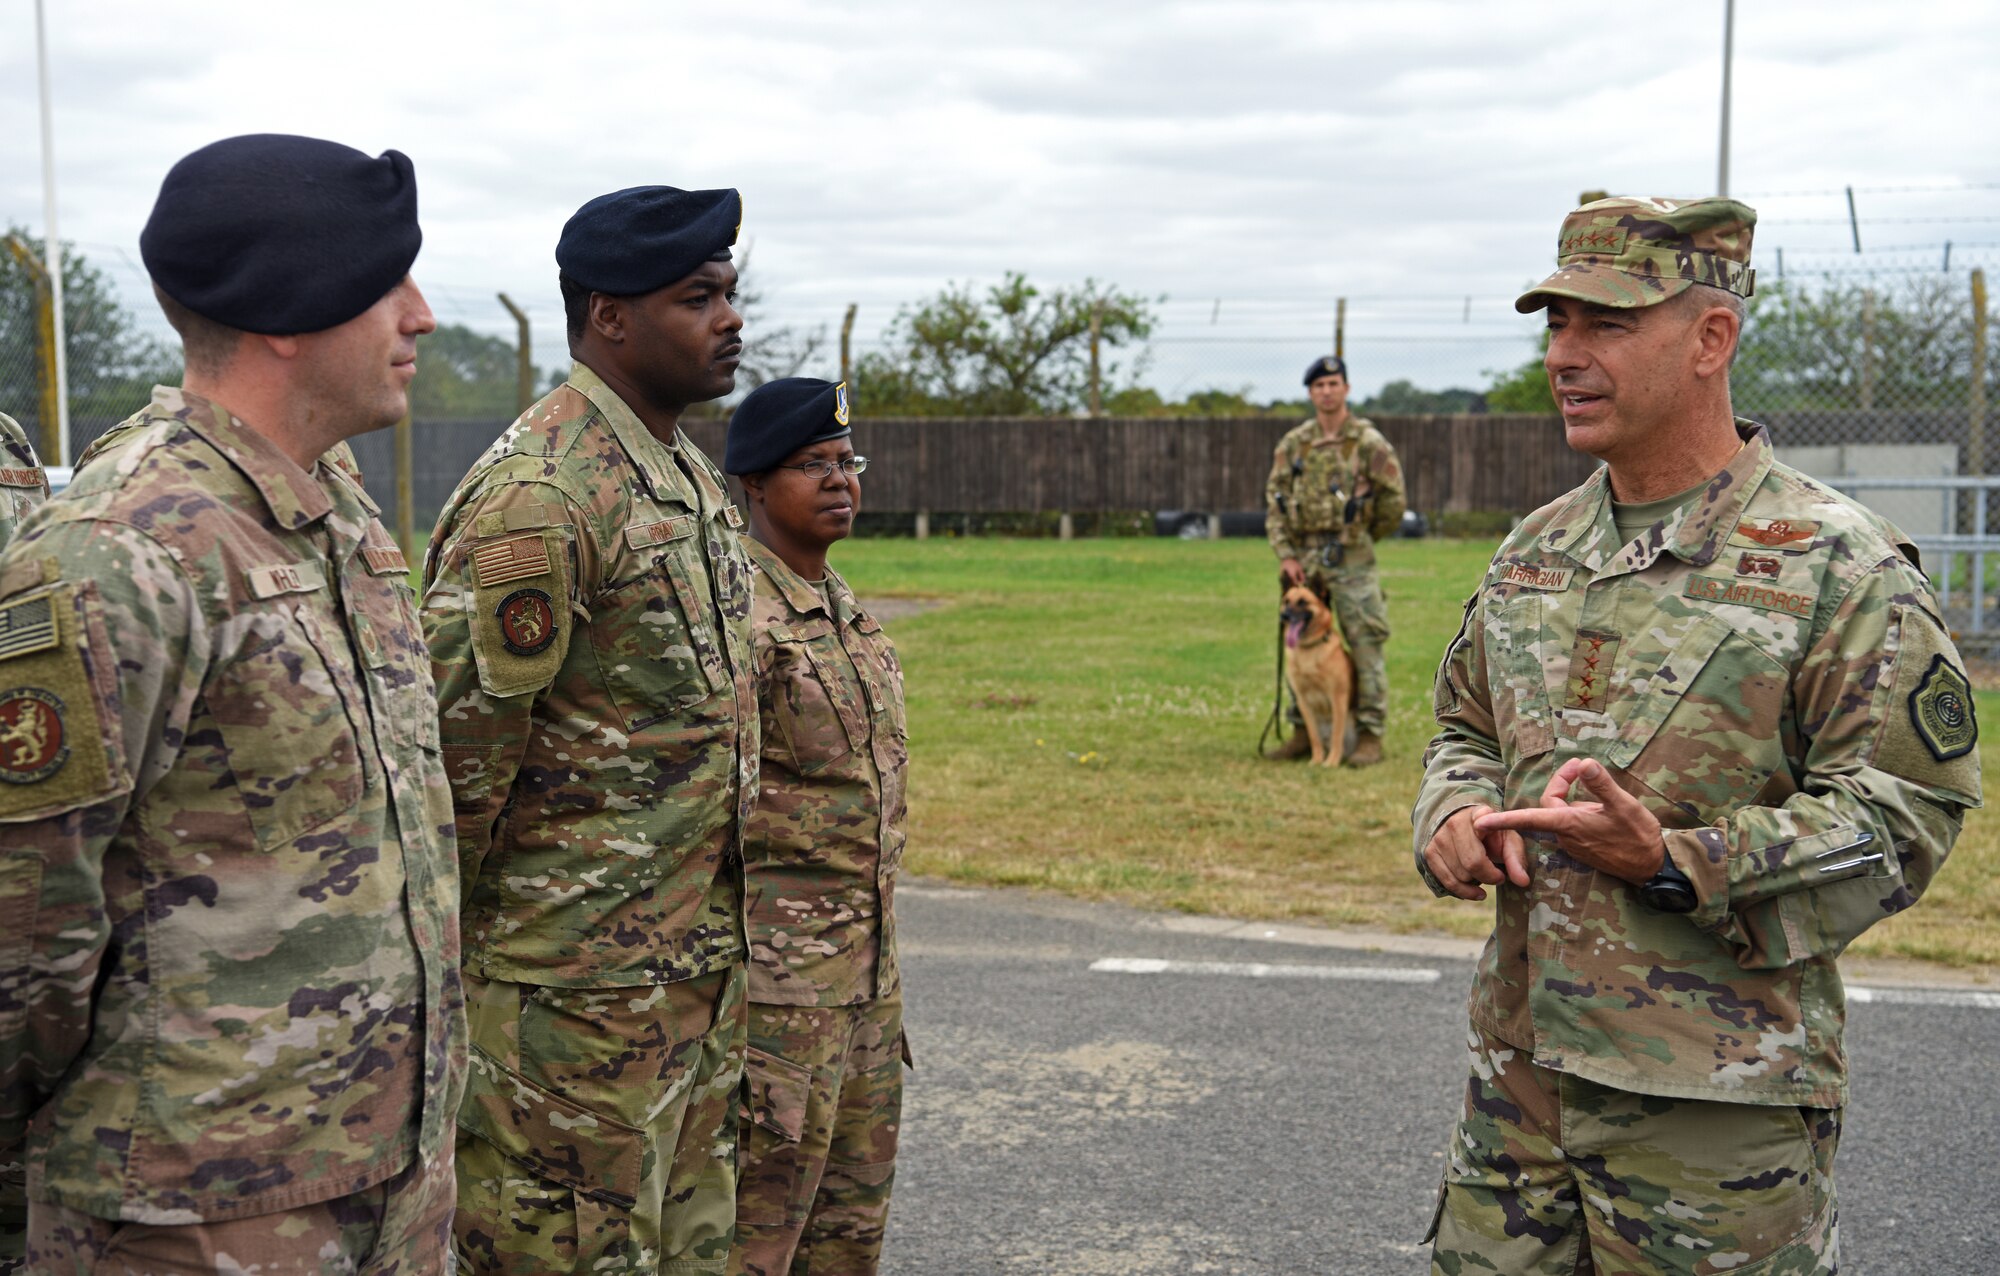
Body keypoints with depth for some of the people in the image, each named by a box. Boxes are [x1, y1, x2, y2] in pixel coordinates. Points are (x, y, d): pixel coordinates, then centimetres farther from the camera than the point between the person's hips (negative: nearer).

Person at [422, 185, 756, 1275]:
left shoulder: (692, 478, 12)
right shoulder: (538, 497, -20)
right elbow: (459, 751, -19)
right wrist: (445, 950, -10)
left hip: (696, 968, 9)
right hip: (573, 985, -9)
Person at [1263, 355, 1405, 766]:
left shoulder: (1368, 442, -3)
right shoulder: (1293, 444, 8)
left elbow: (1393, 500, 1)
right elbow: (1274, 501, 8)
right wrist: (1285, 555, -1)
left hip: (1351, 560, -4)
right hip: (1304, 558, 4)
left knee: (1365, 647, -3)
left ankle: (1370, 736, 2)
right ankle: (1302, 732, 18)